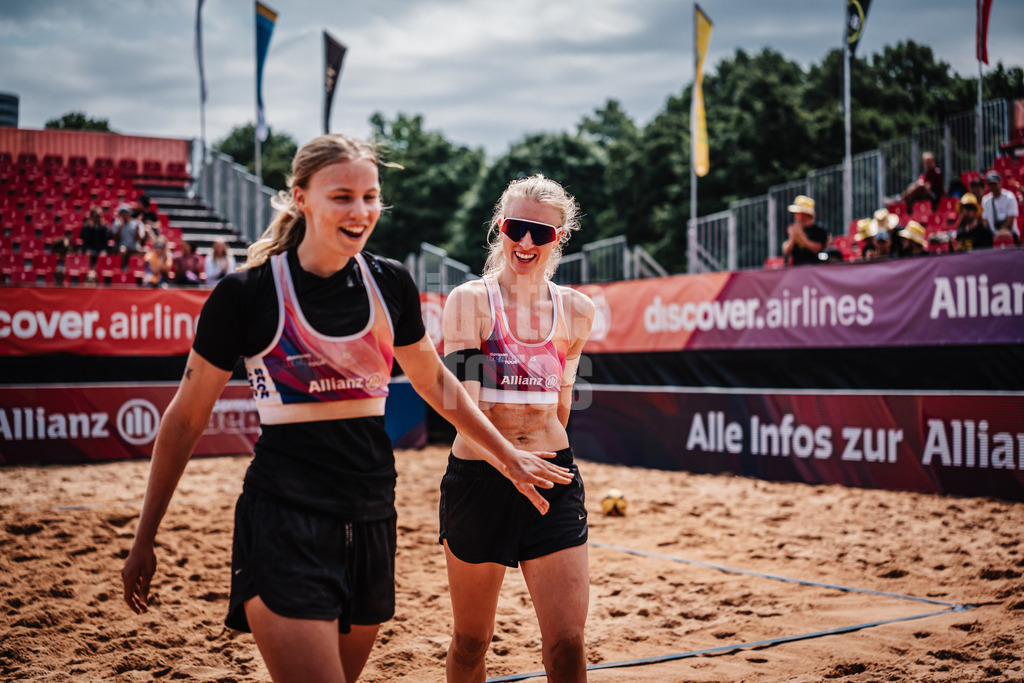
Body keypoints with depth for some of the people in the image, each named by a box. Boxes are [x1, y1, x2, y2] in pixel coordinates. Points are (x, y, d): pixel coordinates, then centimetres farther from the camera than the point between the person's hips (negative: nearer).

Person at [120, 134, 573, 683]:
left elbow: (433, 380, 21)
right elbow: (184, 420, 1)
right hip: (283, 518, -4)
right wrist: (144, 541, 5)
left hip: (371, 517, 5)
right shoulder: (246, 294, -7)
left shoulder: (390, 284, 4)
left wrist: (508, 456, 22)